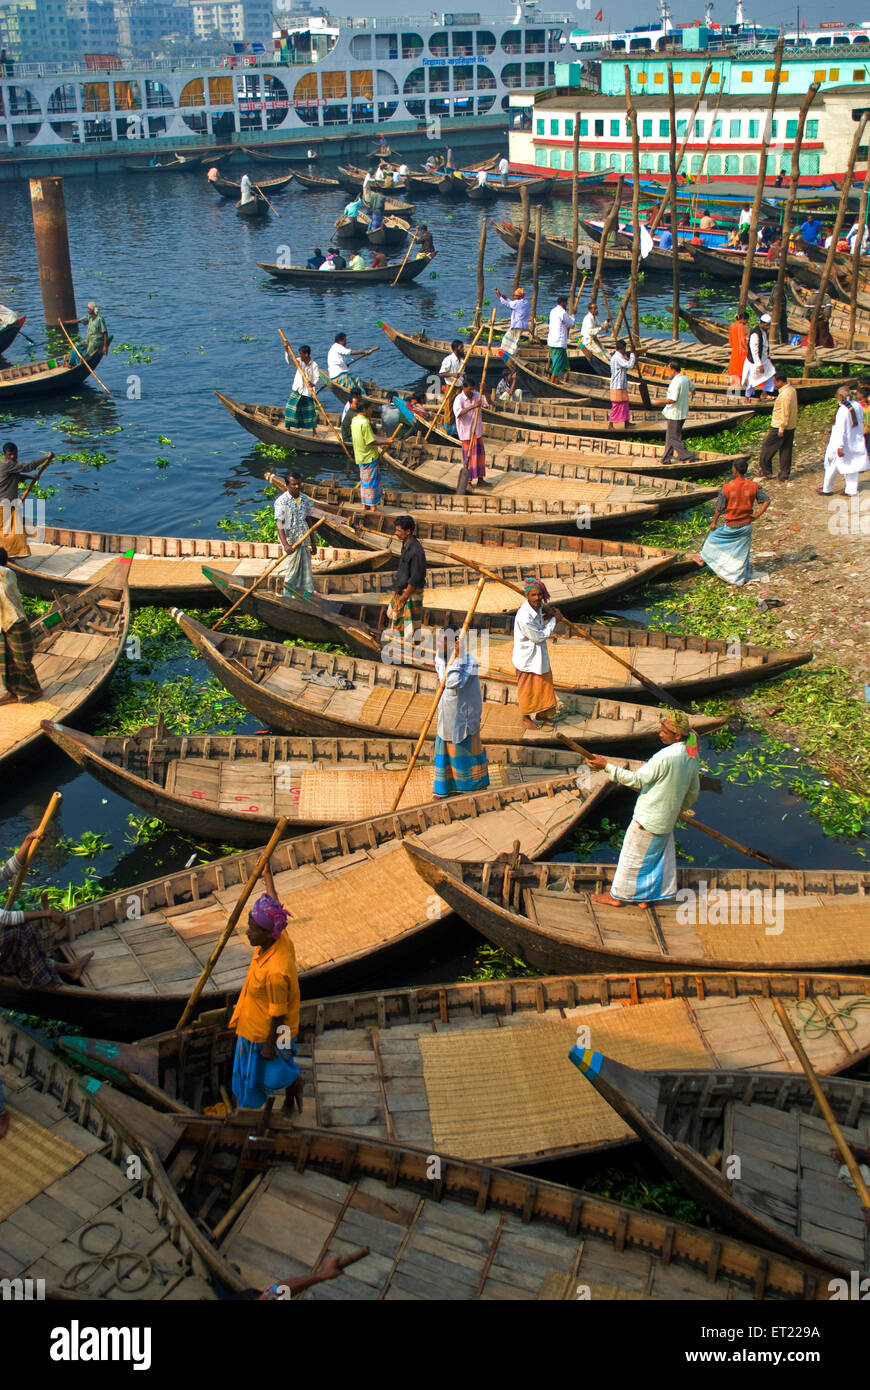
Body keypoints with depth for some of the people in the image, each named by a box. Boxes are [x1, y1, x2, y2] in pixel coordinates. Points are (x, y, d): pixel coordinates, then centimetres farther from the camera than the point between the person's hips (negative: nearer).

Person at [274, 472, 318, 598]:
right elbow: (279, 524, -18)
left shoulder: (305, 499, 6)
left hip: (304, 540, 5)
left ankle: (308, 593, 18)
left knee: (306, 570, 9)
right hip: (290, 542, -5)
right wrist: (285, 545, -30)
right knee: (292, 573, 2)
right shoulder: (281, 501, -12)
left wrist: (313, 543, 15)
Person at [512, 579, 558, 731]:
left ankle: (540, 714, 40)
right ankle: (526, 719, 29)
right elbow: (538, 637, -24)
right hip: (527, 657, -9)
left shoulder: (538, 608, -4)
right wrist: (552, 620, -16)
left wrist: (546, 616, -8)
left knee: (543, 684, 21)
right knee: (527, 688, 10)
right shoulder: (524, 616, -31)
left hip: (539, 655, 9)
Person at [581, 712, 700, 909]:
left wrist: (607, 766, -24)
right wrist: (679, 809, 28)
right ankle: (646, 897, 30)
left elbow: (637, 780, -24)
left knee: (632, 855, 8)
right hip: (667, 818, 8)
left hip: (648, 819, -8)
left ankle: (617, 895, 21)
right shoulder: (691, 756, 1)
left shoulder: (665, 756, -27)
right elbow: (693, 793, 12)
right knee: (659, 855, 19)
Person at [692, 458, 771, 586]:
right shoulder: (754, 486, -9)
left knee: (713, 536, 25)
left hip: (731, 527, -2)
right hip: (746, 526, 2)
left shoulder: (726, 488, -16)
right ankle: (741, 578, 21)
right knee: (742, 552, 13)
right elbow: (767, 501, -8)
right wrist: (757, 515, -1)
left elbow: (719, 508, -7)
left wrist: (714, 522, 7)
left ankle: (703, 558, 40)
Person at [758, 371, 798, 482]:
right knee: (786, 451, 11)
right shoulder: (792, 390, 8)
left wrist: (781, 428, -19)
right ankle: (784, 476, 15)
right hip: (791, 427, 9)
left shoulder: (785, 394, -23)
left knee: (767, 448, 7)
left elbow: (785, 413, -23)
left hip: (779, 427, -9)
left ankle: (766, 470, 18)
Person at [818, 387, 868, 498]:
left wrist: (840, 446, -23)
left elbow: (841, 429, -24)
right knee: (851, 466, 14)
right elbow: (860, 423, 9)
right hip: (856, 442, 7)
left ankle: (827, 489, 20)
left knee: (832, 466, 9)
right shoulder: (858, 406, 0)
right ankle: (851, 490, 18)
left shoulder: (843, 410, -22)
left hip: (843, 443, -6)